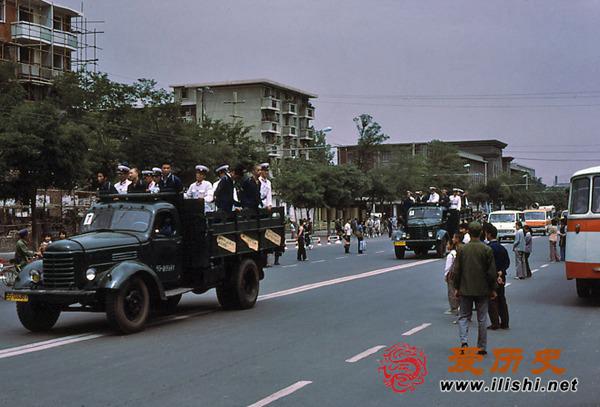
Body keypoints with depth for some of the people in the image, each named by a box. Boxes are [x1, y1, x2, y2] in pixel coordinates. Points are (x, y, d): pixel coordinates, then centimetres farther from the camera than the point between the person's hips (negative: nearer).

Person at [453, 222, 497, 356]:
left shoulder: (462, 249, -5)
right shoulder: (487, 250, -8)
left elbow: (457, 271, -1)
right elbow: (491, 272, -5)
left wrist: (456, 288, 9)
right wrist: (493, 289, 5)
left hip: (465, 289, 0)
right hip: (482, 290, 0)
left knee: (463, 316, 11)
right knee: (482, 319, 8)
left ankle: (464, 341, -10)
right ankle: (482, 347, 12)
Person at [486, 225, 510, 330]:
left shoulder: (488, 248, -15)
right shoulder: (502, 248, 9)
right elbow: (507, 262, 8)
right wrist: (501, 272, -2)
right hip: (501, 277, 7)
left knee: (491, 300, 0)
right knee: (501, 299, 13)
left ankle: (495, 323, -1)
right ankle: (504, 323, 16)